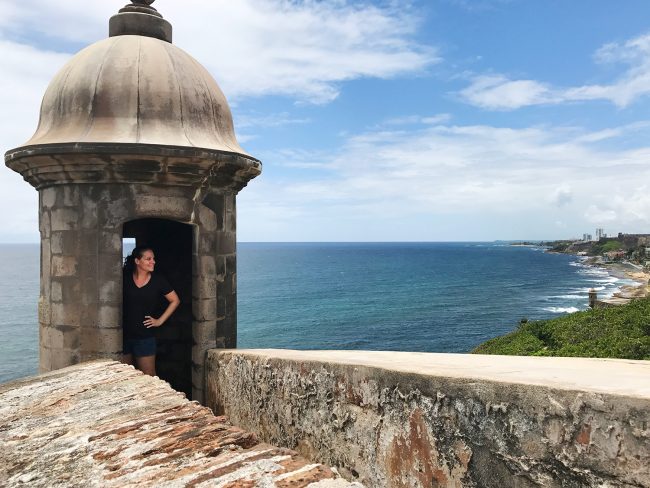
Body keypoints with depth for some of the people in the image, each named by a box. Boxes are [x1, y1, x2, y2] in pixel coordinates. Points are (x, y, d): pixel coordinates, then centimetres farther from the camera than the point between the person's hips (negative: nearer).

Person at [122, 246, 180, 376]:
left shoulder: (158, 280, -3)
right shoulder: (125, 278, -1)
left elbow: (175, 301, 5)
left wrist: (160, 321, 0)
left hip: (145, 337, -1)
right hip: (124, 335, 2)